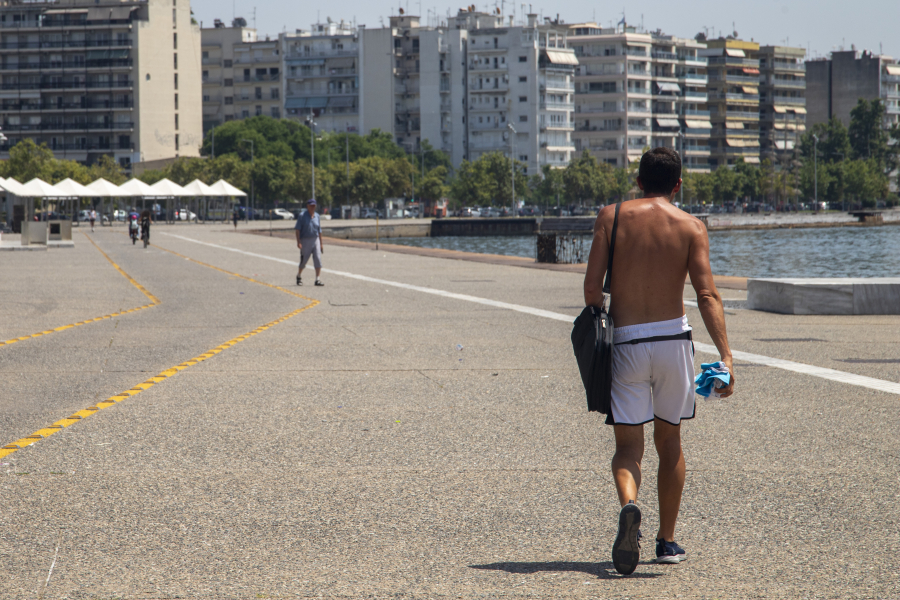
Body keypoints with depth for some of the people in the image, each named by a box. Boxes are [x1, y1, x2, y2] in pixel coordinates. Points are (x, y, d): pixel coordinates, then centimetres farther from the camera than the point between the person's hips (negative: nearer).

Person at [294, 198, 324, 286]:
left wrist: (321, 244, 15)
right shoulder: (302, 216, -4)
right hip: (305, 240, -4)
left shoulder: (316, 216, 11)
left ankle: (318, 280, -12)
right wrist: (298, 242, -18)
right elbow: (297, 229, -8)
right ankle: (298, 277, 27)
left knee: (318, 259, -9)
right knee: (303, 260, 3)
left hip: (315, 240, 4)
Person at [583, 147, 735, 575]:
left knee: (628, 445, 3)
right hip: (673, 339, 1)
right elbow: (707, 295, -9)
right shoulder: (690, 227, 1)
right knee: (669, 440, 18)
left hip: (625, 343, -1)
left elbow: (592, 285, -4)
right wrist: (725, 355, -12)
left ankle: (629, 506, -29)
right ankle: (667, 541, 22)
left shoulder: (612, 216, 2)